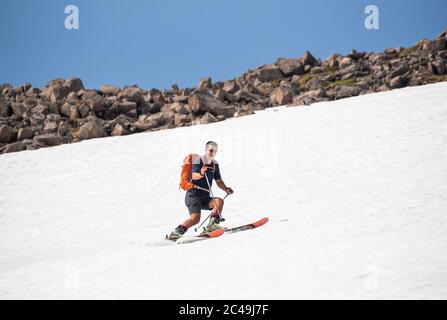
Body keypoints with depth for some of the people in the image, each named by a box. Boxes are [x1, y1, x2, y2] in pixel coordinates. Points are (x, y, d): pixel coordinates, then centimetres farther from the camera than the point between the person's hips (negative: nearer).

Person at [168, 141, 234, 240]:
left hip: (205, 198, 6)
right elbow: (194, 176, -27)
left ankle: (211, 225, -18)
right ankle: (176, 232, -18)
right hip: (193, 195, -6)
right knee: (195, 218, -26)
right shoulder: (198, 161, -9)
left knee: (219, 201, -21)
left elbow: (218, 181, 17)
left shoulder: (215, 164, 10)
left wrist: (226, 189, -2)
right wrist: (201, 174, -50)